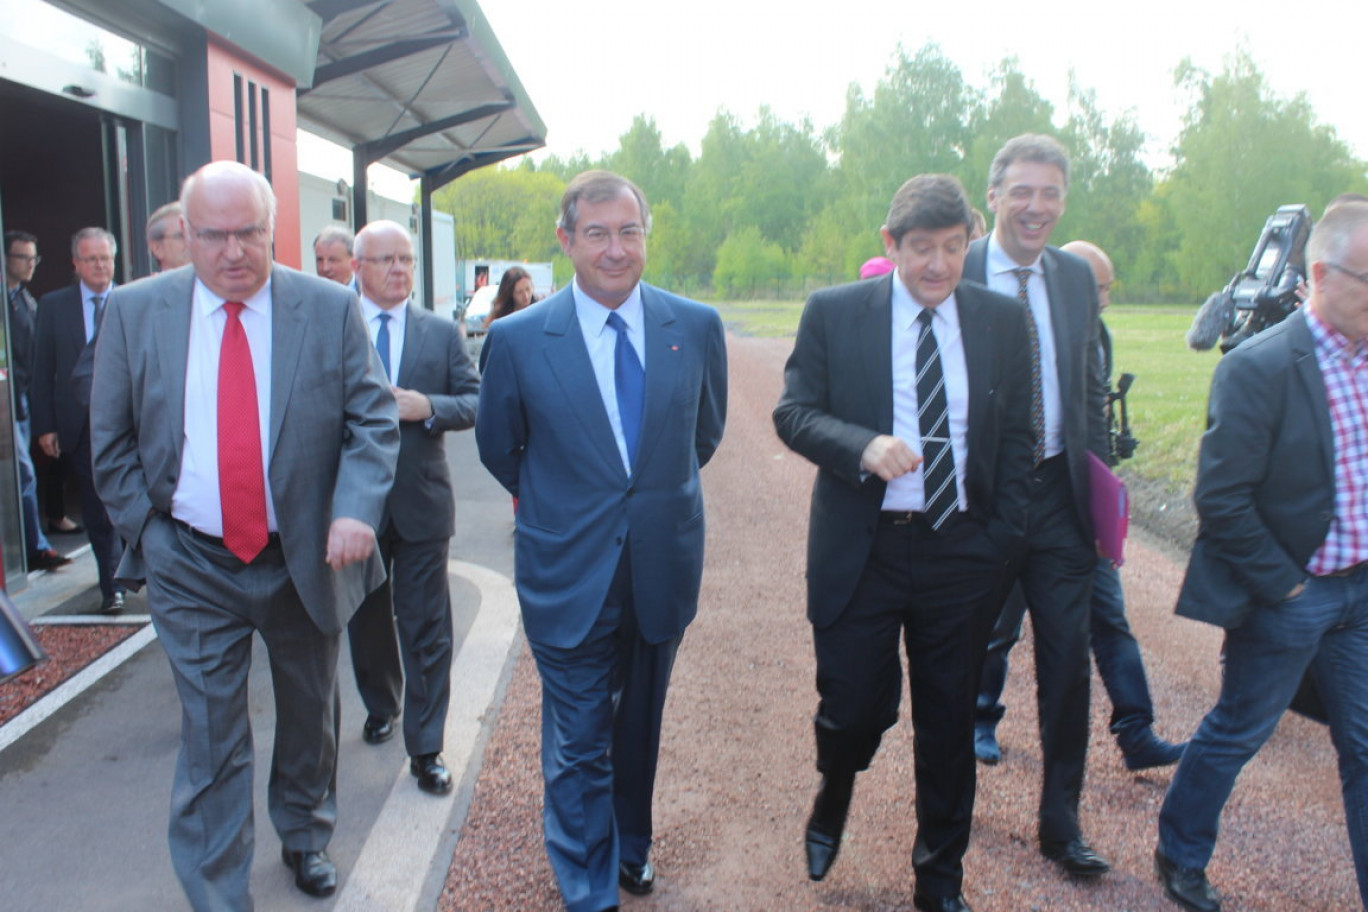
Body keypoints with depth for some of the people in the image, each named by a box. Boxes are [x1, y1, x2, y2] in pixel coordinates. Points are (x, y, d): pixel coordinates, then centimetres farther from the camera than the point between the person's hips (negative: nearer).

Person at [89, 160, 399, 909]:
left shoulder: (331, 308, -6)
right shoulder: (134, 310, -3)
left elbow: (373, 420, -7)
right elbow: (110, 441, 4)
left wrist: (357, 509, -21)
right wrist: (145, 530, -3)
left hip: (305, 559, 1)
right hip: (191, 569, 0)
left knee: (310, 714, 20)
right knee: (211, 741, 4)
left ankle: (305, 836, 45)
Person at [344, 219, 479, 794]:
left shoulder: (441, 332, 3)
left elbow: (475, 401, 0)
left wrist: (428, 407, -16)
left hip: (421, 503, 0)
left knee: (426, 630, 2)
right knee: (366, 622, 19)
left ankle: (425, 748, 13)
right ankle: (381, 708, 44)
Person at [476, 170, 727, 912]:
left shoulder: (697, 327, -3)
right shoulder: (517, 338, -9)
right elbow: (499, 449, 5)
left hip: (663, 566, 3)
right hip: (570, 574, -2)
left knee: (640, 728, 21)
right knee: (578, 746, 7)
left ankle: (632, 846, 46)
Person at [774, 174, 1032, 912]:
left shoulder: (1002, 320, 4)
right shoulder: (832, 312, -2)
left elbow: (1014, 437, 7)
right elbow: (791, 413, -5)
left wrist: (1002, 539, 0)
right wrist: (864, 447, -23)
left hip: (961, 553, 2)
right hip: (860, 549, -2)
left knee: (949, 724, 12)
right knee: (855, 707, 1)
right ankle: (831, 801, 39)